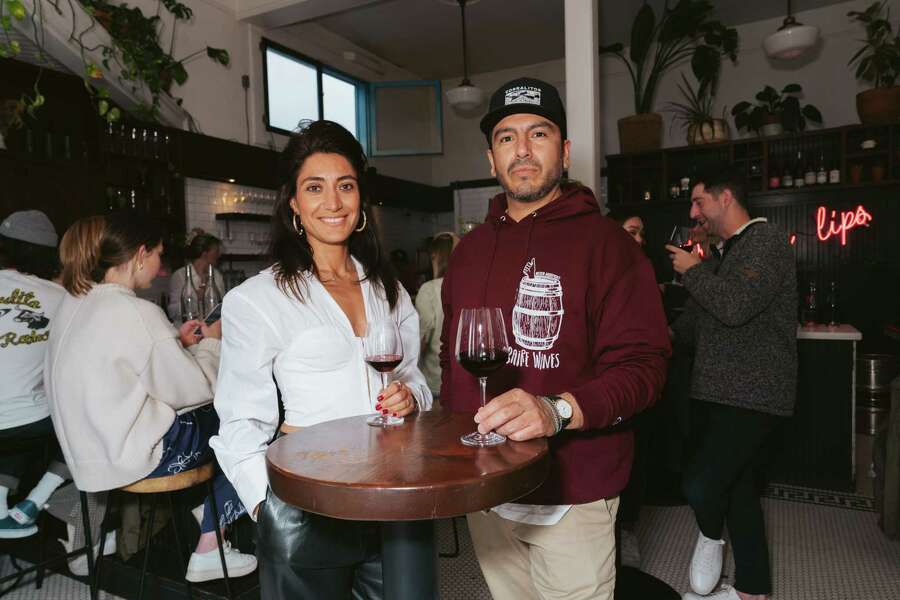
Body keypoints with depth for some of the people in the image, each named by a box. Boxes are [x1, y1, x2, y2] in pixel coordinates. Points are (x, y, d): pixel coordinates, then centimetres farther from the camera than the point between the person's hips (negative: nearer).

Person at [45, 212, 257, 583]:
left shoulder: (75, 302, 3)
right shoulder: (137, 312, -24)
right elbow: (195, 390, -17)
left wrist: (177, 341, 9)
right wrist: (210, 343, -2)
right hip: (129, 455, -9)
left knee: (215, 416, 20)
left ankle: (203, 511, 24)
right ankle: (208, 551, 17)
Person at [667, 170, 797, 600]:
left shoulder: (765, 242, -12)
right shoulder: (733, 251, 19)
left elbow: (735, 306, -29)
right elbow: (705, 319, 23)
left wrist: (693, 270, -13)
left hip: (751, 395, -10)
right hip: (730, 392, 10)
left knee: (700, 484, -19)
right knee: (738, 488, 16)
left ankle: (711, 536, 14)